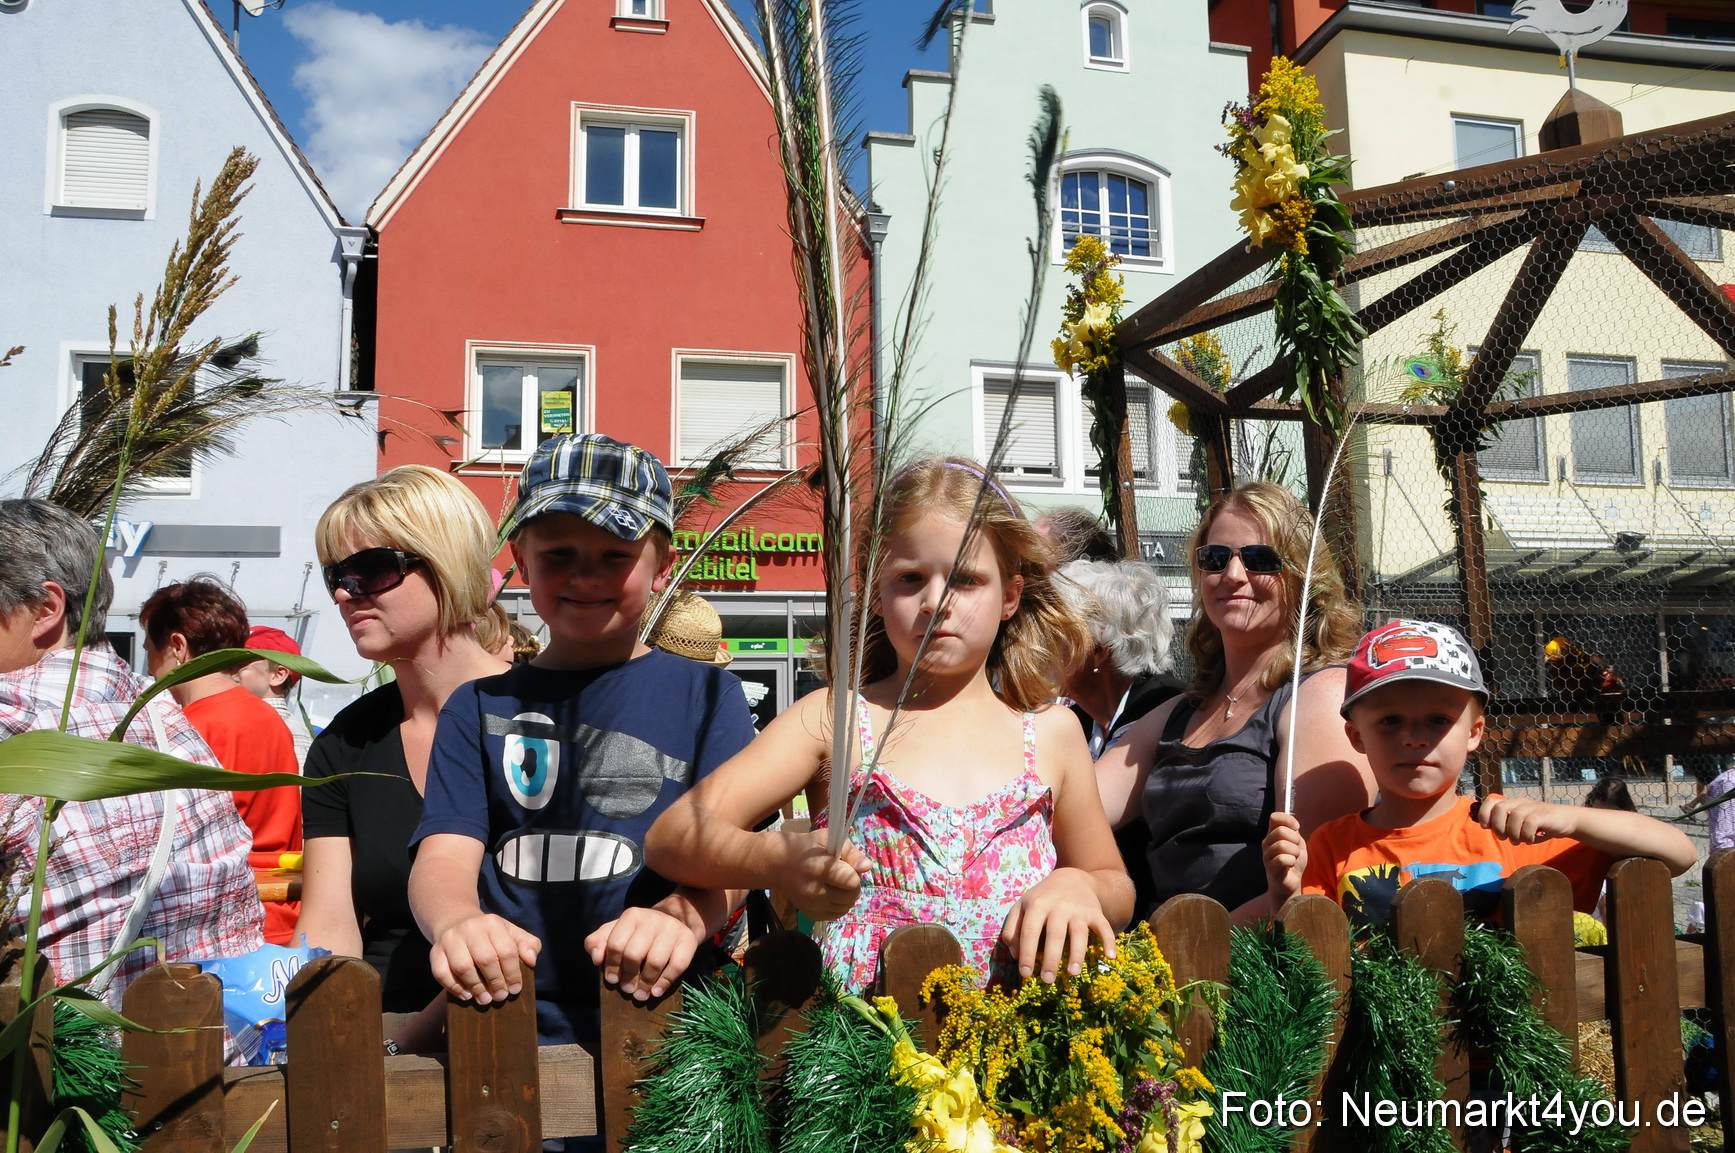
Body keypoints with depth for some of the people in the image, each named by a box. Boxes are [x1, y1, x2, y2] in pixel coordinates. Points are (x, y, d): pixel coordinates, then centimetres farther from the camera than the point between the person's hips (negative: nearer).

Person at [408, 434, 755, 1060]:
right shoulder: (480, 707, 17)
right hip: (507, 1030, 2)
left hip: (662, 1024, -2)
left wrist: (680, 916, -25)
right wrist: (456, 923, -20)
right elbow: (445, 853, 5)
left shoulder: (705, 694, 11)